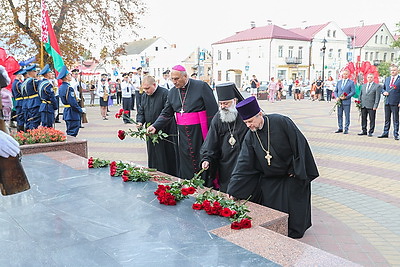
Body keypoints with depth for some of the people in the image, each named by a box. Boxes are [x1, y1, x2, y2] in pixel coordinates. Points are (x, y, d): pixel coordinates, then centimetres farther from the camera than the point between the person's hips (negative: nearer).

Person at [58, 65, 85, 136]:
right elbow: (72, 102, -23)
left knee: (69, 131, 17)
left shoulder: (61, 87, 10)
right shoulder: (69, 88, -20)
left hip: (66, 111, 10)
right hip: (72, 113, -10)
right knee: (73, 131, -6)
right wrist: (80, 110, -12)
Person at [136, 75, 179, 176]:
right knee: (153, 158, 11)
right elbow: (141, 111, 17)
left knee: (167, 158, 0)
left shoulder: (165, 93, -11)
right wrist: (140, 122, -4)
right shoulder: (145, 96, 12)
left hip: (165, 131, -6)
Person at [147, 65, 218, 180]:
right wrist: (155, 126, -2)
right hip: (183, 134, 5)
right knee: (185, 165, 6)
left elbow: (213, 110, -8)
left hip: (200, 131, -5)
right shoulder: (172, 92, 11)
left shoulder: (201, 86, -7)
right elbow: (166, 114, 14)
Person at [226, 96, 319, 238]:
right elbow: (243, 165, -10)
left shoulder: (281, 122, -22)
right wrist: (232, 191, -15)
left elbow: (300, 144, -16)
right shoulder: (250, 137, -8)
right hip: (269, 180, 4)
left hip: (292, 177, -4)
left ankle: (293, 234, 29)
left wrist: (297, 170, -12)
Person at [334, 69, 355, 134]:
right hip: (339, 101, 4)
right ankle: (340, 128, 15)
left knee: (347, 115, -1)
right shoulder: (339, 82, 15)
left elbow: (353, 92, -4)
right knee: (339, 115, 7)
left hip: (346, 101, -4)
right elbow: (335, 91, 15)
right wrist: (336, 97, -4)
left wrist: (346, 97, -15)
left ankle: (346, 129, 4)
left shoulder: (351, 82, 1)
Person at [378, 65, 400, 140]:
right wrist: (384, 92, -3)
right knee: (387, 119, 11)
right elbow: (383, 88, 21)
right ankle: (385, 133, 17)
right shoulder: (387, 79, 15)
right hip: (387, 102, 5)